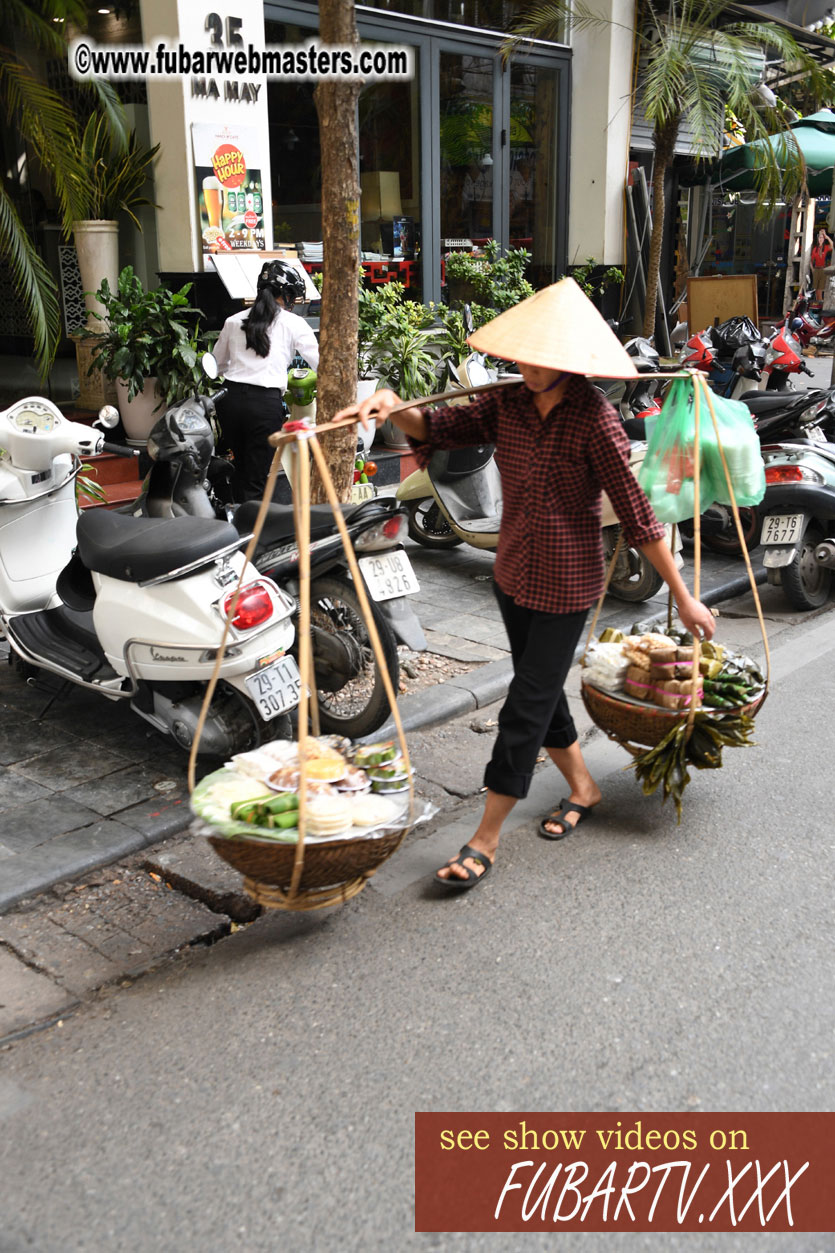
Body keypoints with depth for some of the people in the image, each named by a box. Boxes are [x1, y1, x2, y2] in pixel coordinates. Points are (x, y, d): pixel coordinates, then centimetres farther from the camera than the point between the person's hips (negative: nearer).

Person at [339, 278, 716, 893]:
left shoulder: (594, 418, -18)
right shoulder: (508, 404, -1)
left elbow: (636, 512, -17)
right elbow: (438, 427, -3)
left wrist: (683, 597, -14)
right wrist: (391, 405, -25)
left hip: (567, 584, -6)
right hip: (515, 574, 7)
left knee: (526, 705, -1)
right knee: (542, 690, 19)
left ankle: (486, 839, 9)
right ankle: (582, 787, 43)